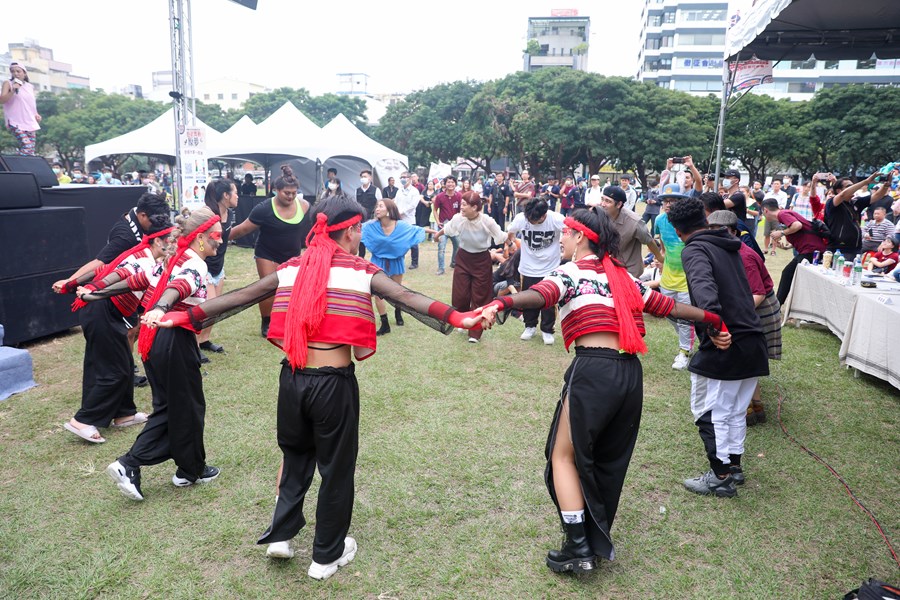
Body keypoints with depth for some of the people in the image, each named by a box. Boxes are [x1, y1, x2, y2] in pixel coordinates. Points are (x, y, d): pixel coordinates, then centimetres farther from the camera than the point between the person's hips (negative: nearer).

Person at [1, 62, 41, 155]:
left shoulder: (30, 86, 14)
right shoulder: (8, 83, 0)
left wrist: (36, 114, 7)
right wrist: (13, 91, -22)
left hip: (30, 123, 5)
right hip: (16, 123, -5)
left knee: (31, 150, 1)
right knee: (27, 147, -23)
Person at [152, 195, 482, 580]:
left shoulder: (291, 269, 6)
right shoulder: (361, 272, -5)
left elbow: (238, 298, 7)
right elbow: (406, 298, -18)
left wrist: (186, 318, 13)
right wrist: (456, 318, -26)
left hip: (292, 378, 4)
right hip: (334, 381, -4)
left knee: (296, 455, 29)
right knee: (335, 466, 14)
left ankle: (280, 534, 28)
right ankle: (327, 555, 28)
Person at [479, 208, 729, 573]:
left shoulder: (571, 272, 0)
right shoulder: (623, 276, 18)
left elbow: (541, 295, -22)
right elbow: (667, 306, 21)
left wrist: (500, 303, -40)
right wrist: (715, 320, 33)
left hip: (593, 371, -7)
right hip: (631, 374, 7)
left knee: (564, 456, 8)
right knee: (609, 460, 18)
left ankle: (578, 548, 7)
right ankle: (598, 541, 30)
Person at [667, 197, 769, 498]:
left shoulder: (695, 250, -11)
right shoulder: (729, 247, 16)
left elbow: (703, 285, -31)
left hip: (723, 345, -8)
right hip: (753, 343, 8)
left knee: (708, 411, 5)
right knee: (736, 410, 21)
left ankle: (720, 476, 10)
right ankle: (734, 466, 32)